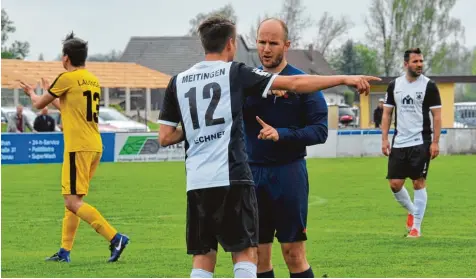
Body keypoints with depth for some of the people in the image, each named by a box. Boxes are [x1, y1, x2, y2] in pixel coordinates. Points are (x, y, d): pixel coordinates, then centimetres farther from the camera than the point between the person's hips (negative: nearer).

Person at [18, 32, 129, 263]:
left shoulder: (67, 79, -8)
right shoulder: (93, 81, 15)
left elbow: (39, 105, 4)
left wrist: (32, 93, 27)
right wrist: (51, 95, 41)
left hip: (78, 146, -9)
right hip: (95, 146, 9)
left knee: (73, 202, -9)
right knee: (73, 200, 15)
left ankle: (114, 238, -20)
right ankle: (65, 251, 16)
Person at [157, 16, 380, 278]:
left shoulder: (178, 82, 10)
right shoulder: (235, 73, 0)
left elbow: (164, 137, 8)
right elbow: (295, 84, -2)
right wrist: (345, 79, 1)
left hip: (196, 182, 4)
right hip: (232, 178, -4)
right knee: (245, 253, 4)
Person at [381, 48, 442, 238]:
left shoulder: (429, 86, -4)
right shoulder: (394, 85, 6)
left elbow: (437, 115, -4)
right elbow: (387, 113, 11)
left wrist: (435, 142, -11)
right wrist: (384, 139, 2)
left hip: (421, 142, -4)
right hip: (399, 142, 4)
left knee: (419, 183, -3)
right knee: (395, 184, 1)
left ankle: (416, 226, 3)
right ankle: (412, 211, 28)